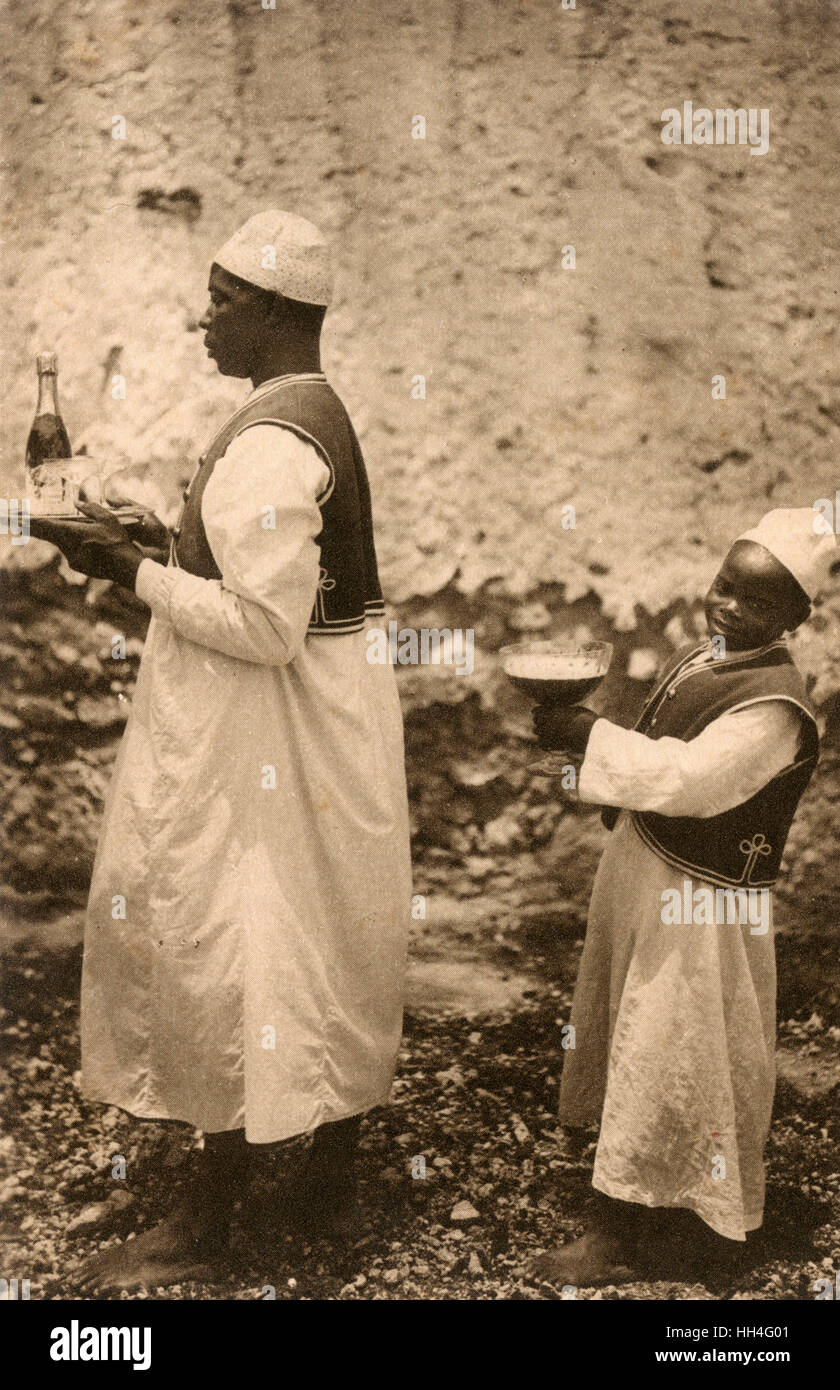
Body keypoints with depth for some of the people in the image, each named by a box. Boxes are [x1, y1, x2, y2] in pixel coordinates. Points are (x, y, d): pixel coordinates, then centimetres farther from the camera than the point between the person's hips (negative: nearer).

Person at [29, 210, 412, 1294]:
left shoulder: (267, 444, -20)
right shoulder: (318, 415, 12)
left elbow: (266, 626, -25)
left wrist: (135, 572, -17)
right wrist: (158, 546, 10)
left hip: (257, 735, -10)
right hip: (326, 710, 10)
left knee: (224, 953, 1)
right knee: (323, 950, 17)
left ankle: (207, 1221, 16)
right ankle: (332, 1178, 32)